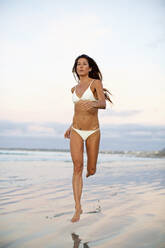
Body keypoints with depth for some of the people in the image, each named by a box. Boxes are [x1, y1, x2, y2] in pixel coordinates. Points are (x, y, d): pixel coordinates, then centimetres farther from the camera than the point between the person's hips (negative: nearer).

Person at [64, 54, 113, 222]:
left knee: (91, 171, 6)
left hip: (93, 132, -3)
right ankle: (78, 208, -9)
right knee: (77, 167, -12)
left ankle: (91, 166, 45)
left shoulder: (96, 83, -3)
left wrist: (94, 103, -39)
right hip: (76, 132, 3)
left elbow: (103, 104, -17)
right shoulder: (75, 89, 12)